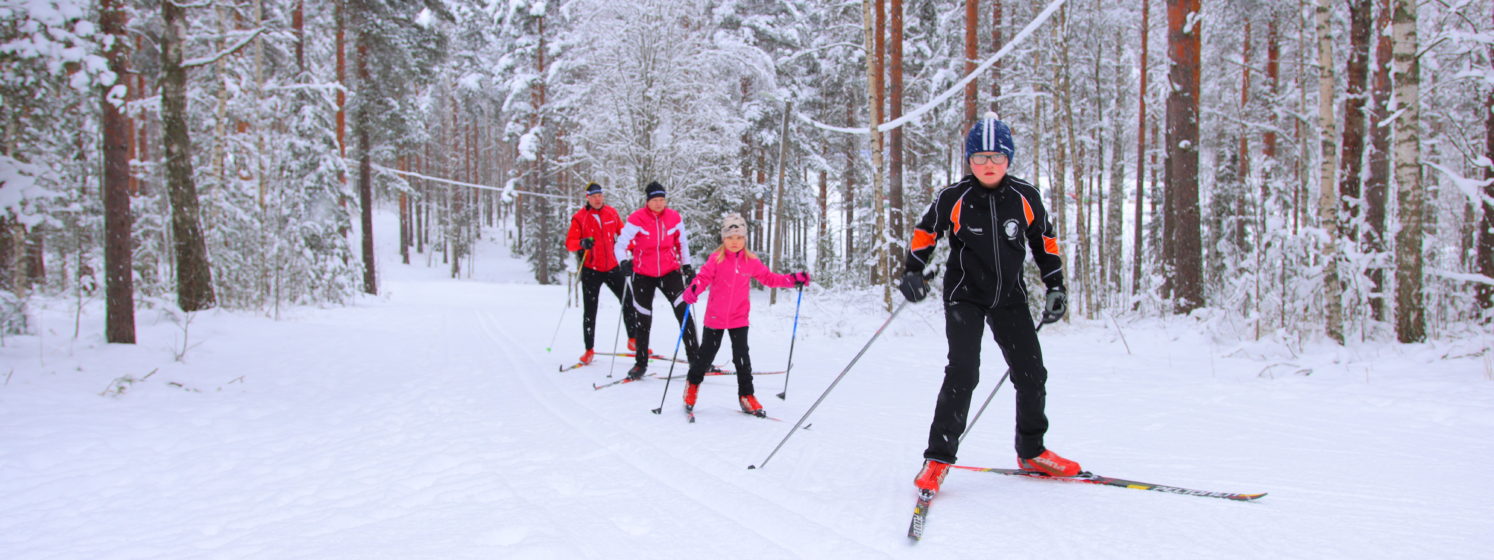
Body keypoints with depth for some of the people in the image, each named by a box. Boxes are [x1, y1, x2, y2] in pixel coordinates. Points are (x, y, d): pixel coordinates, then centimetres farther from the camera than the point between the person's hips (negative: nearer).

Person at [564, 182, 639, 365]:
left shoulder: (612, 213, 3)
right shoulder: (580, 217, -6)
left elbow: (622, 233, 16)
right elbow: (570, 243, -11)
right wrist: (581, 243, -31)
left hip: (612, 267, 3)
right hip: (591, 270, -3)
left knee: (628, 301, 2)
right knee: (590, 310, 2)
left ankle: (633, 340, 17)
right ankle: (589, 350, 11)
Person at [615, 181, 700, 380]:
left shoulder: (674, 218, -2)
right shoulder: (636, 219, -12)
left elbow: (682, 242, 13)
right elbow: (620, 245, -13)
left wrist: (687, 266, 9)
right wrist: (624, 262, -31)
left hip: (669, 272, 1)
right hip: (643, 274, -1)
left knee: (683, 312, -12)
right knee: (643, 319, 8)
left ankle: (694, 357, -4)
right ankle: (641, 363, 23)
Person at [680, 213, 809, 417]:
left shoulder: (751, 261, 0)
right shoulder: (716, 259, -9)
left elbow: (768, 278, 8)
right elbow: (703, 277, -14)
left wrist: (793, 279, -1)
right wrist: (693, 290, -35)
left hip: (739, 318, 2)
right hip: (715, 317, -2)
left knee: (741, 356, 2)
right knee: (707, 353, 11)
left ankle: (746, 395, 13)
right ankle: (693, 384, 34)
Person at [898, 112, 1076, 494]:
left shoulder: (1025, 198, -4)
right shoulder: (953, 199, -11)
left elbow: (1044, 240, 9)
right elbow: (925, 232, 3)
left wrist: (1056, 287, 6)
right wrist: (913, 272, -10)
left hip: (1010, 297, 4)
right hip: (965, 295, -3)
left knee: (1031, 373, 4)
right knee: (963, 372, -18)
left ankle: (1031, 451, 25)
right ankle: (938, 457, -8)